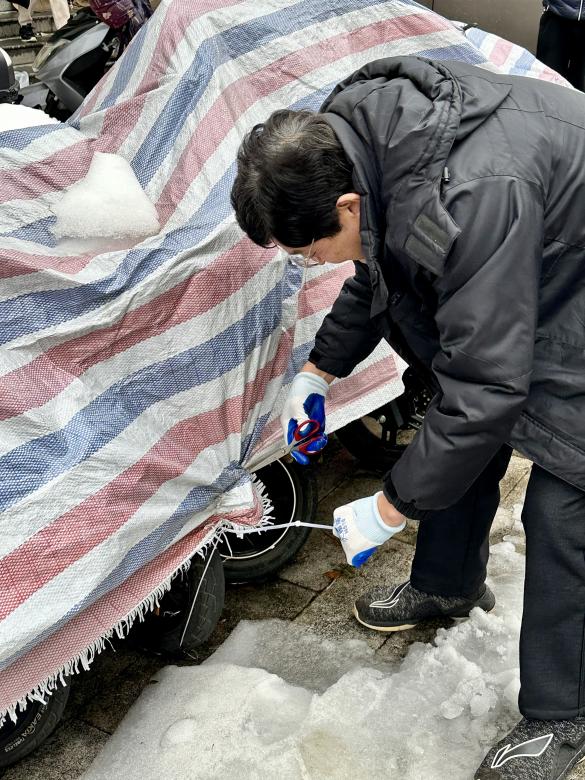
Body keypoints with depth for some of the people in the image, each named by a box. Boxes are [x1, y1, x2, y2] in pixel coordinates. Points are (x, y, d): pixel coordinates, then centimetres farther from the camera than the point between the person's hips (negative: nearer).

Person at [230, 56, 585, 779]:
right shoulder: (352, 136, -11)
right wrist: (318, 370, 9)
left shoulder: (472, 200, -41)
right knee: (461, 436, 18)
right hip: (498, 283, 9)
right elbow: (378, 270, 9)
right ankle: (447, 586, 44)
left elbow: (486, 387, -34)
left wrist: (389, 508, -23)